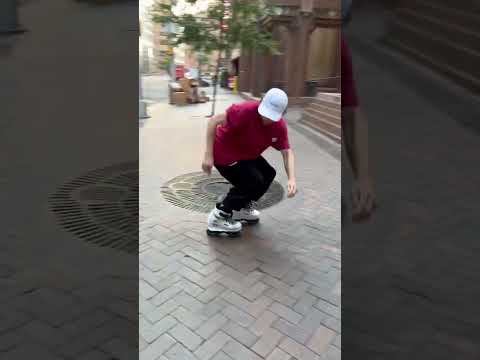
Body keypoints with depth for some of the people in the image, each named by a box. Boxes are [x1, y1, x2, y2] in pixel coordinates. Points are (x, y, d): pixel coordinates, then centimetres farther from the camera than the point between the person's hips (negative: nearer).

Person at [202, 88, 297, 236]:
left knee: (269, 174, 14)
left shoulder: (280, 126, -11)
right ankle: (218, 219, -5)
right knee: (254, 182, -15)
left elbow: (287, 152, -4)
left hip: (246, 154, 8)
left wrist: (292, 179, -20)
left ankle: (242, 208, 29)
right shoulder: (247, 110, -32)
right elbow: (214, 121, -28)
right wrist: (208, 154, -31)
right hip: (223, 153, -8)